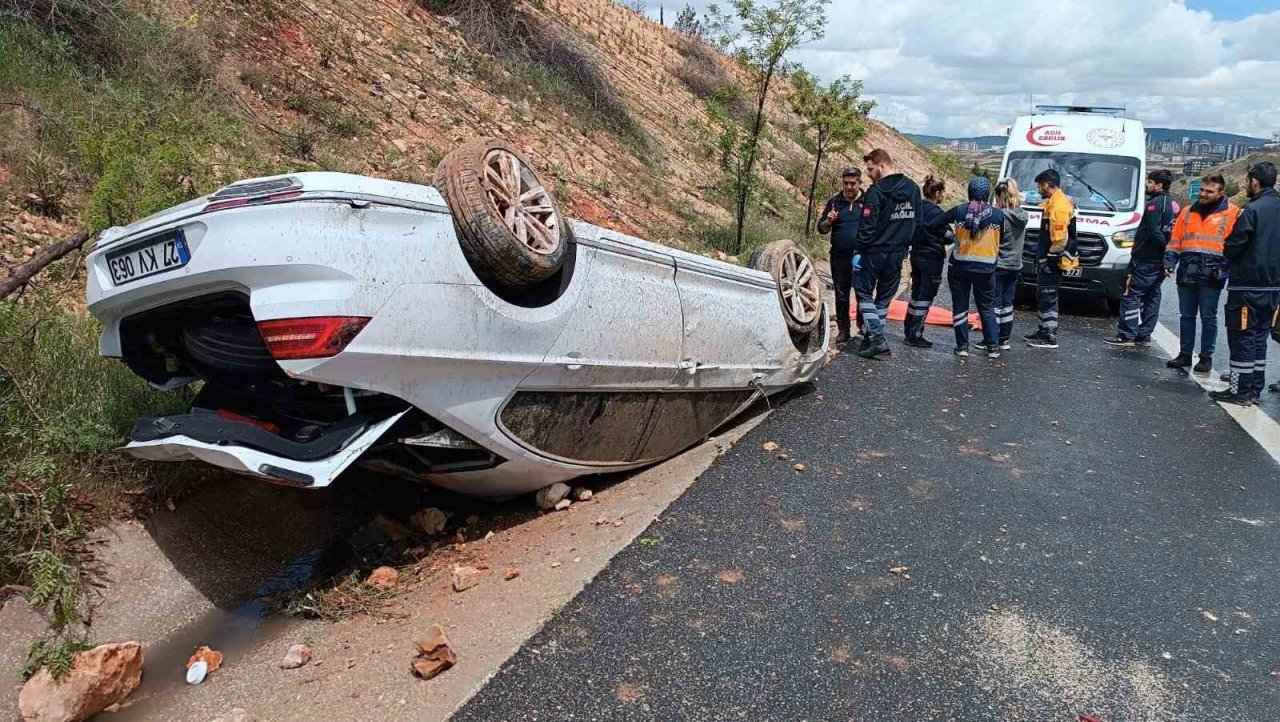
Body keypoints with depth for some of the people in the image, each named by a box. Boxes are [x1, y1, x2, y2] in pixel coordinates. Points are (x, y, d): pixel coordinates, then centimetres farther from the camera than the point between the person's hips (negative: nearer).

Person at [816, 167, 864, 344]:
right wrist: (828, 221, -12)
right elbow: (821, 229, 10)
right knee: (841, 295, 7)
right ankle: (843, 330, 15)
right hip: (839, 257, 2)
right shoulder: (834, 201, 7)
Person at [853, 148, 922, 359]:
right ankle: (875, 338, 19)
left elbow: (867, 227, -18)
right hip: (899, 253, 7)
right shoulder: (913, 188, 7)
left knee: (864, 292, 5)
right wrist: (904, 243, 18)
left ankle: (876, 337, -6)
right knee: (884, 298, 14)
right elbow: (917, 221, 13)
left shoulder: (876, 192, -16)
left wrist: (860, 250, -9)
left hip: (875, 252, -6)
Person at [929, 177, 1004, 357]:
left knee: (960, 306, 9)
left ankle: (962, 346, 9)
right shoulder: (998, 214, -5)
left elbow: (932, 225, -2)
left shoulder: (959, 211, -6)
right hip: (985, 268, 1)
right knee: (987, 307, 13)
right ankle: (992, 347, 13)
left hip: (960, 266, 0)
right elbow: (1001, 241, 0)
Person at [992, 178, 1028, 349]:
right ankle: (1005, 340, 19)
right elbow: (1022, 241, 13)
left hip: (998, 266, -7)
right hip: (1015, 266, 7)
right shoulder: (1022, 215, 4)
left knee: (995, 304, -1)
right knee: (1007, 303, 14)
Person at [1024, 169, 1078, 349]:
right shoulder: (1052, 202, 14)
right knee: (1042, 297, 18)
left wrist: (1051, 258, -17)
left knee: (1048, 299, -5)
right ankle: (1044, 331, 28)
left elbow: (1060, 238, -24)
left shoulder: (1059, 206, -19)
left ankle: (1050, 337, 0)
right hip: (1045, 259, 10)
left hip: (1051, 261, -10)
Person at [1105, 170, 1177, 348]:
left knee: (1132, 295, -6)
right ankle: (1144, 335, 17)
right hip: (1161, 262, 9)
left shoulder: (1155, 203, -12)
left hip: (1146, 260, -9)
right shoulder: (1173, 205, 17)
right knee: (1152, 297, 12)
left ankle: (1126, 335, -8)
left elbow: (1153, 232, -20)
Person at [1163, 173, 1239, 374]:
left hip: (1212, 274, -4)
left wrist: (1223, 267, -11)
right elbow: (1175, 240, 16)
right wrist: (1169, 262, 5)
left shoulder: (1232, 213, 1)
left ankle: (1206, 357, 10)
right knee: (1186, 315, 10)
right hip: (1187, 273, 4)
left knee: (1208, 317, 1)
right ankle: (1185, 354, 18)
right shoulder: (1188, 211, 15)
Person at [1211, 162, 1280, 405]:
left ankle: (1240, 391, 3)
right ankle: (1254, 389, 21)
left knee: (1242, 339, -1)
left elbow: (1232, 248, -16)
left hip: (1247, 287, -7)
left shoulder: (1252, 210, -16)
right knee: (1259, 339, 14)